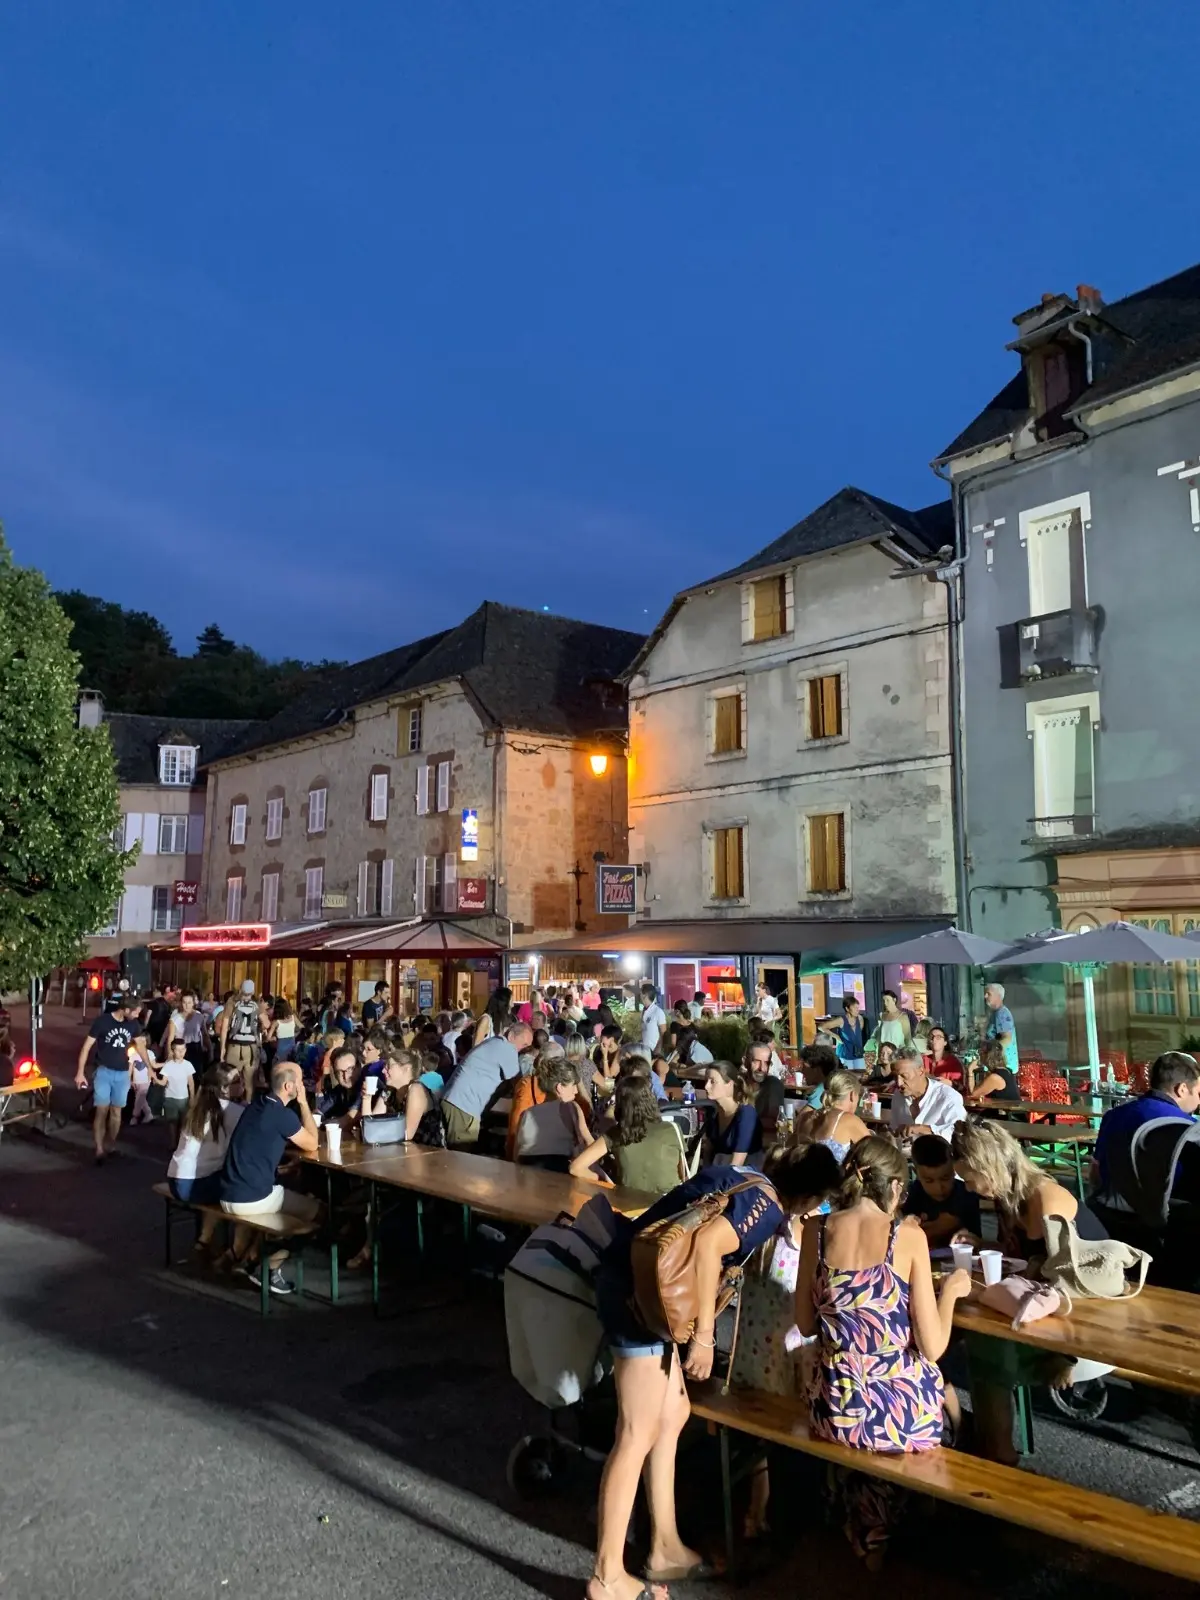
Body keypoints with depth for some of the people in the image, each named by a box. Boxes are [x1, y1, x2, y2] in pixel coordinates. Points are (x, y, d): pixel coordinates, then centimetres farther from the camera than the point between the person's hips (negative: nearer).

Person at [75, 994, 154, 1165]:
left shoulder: (133, 1024, -1)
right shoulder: (102, 1021, -14)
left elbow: (140, 1045, 14)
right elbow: (87, 1046, -10)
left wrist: (149, 1067, 17)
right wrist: (80, 1072, -13)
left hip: (122, 1073, 4)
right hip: (104, 1071, -4)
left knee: (116, 1111, 11)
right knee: (101, 1111, -7)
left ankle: (110, 1145, 26)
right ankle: (99, 1150, -1)